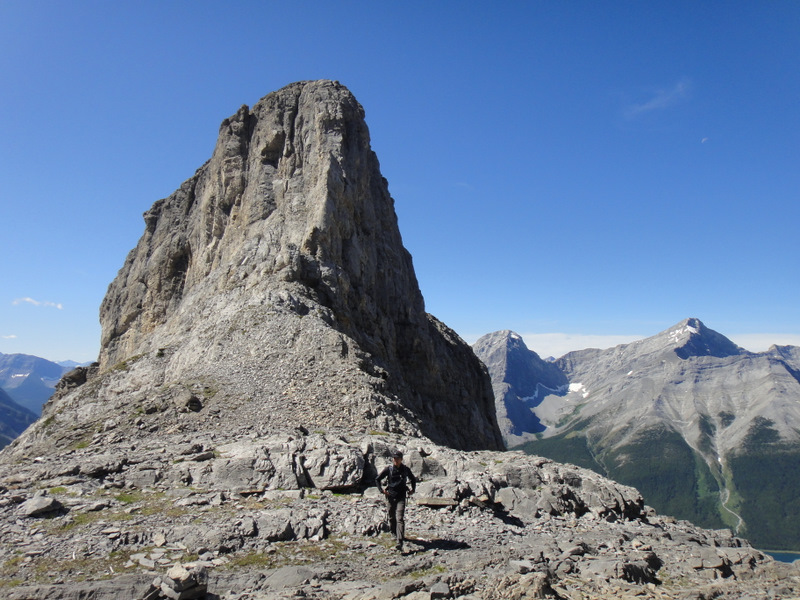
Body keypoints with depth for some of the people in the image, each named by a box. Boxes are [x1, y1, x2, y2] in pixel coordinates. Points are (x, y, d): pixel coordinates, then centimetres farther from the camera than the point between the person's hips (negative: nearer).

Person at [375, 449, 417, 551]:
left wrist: (413, 489, 11)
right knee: (392, 517, 13)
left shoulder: (406, 469, 1)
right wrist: (382, 490, -2)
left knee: (400, 518, -13)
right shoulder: (388, 469, -3)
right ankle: (394, 532, 41)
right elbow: (378, 479, 7)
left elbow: (413, 479, 21)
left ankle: (400, 542, -18)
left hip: (401, 497, -1)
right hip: (391, 496, 1)